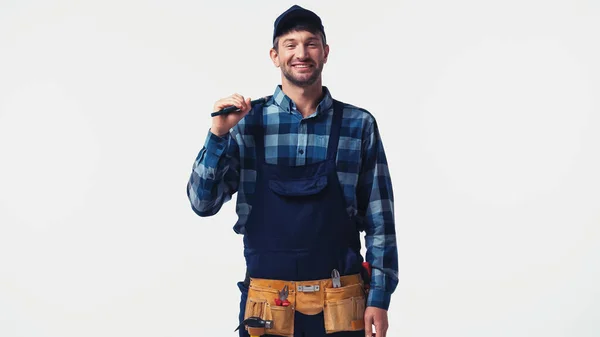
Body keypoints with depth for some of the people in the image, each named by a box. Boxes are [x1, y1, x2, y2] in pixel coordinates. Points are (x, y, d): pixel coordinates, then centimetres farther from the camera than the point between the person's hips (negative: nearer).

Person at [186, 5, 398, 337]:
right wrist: (218, 134, -11)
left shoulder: (359, 125, 0)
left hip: (341, 307, 0)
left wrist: (379, 298, -3)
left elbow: (379, 220, 2)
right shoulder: (247, 123, 1)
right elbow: (203, 204, 0)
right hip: (266, 307, 0)